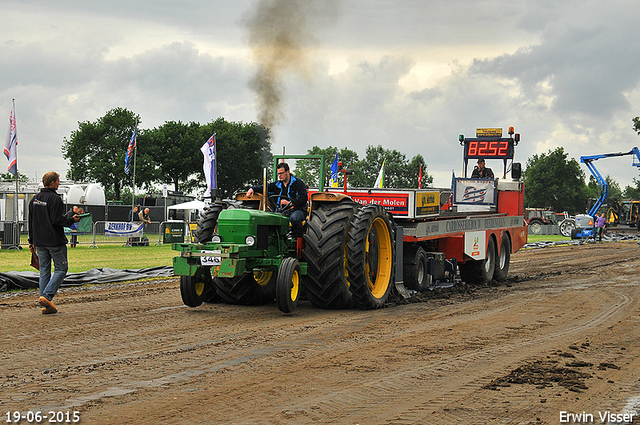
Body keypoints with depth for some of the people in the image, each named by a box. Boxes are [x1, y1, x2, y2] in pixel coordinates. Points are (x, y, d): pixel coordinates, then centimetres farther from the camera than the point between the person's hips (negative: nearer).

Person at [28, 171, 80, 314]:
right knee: (61, 269, 2)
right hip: (55, 241, -8)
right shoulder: (55, 199, -14)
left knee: (44, 271, 10)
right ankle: (46, 296, -14)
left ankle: (46, 305, 8)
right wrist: (71, 219, -3)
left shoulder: (35, 199, 12)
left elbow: (31, 222, 16)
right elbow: (57, 220, -20)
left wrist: (32, 241, 21)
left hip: (40, 242, 8)